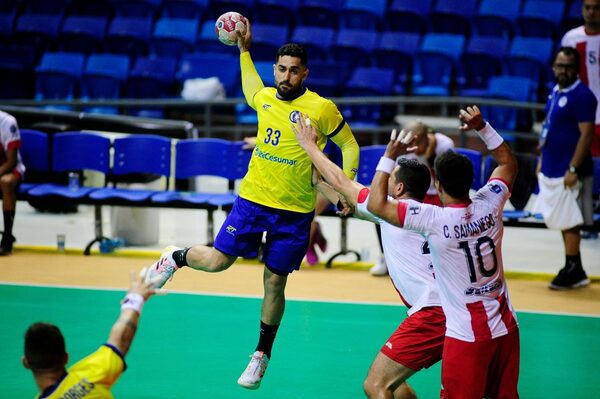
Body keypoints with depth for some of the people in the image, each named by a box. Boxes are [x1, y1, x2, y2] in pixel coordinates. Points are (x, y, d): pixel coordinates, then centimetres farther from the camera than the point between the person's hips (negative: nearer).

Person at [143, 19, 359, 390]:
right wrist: (244, 49, 26)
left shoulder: (322, 108, -10)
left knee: (275, 283, 3)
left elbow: (349, 145, 1)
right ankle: (176, 257, 28)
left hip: (295, 211, -2)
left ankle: (262, 355, 20)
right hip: (253, 197, 3)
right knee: (217, 261, -6)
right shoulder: (265, 98, 3)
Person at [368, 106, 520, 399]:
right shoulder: (489, 205, -3)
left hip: (467, 336, -6)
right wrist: (482, 128, 12)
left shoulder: (434, 219, -19)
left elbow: (377, 204, -14)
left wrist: (389, 156, -7)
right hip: (506, 329, 6)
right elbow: (508, 162, 17)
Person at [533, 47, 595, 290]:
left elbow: (586, 134, -18)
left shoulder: (582, 96, -14)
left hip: (568, 171, -9)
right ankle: (575, 271, 20)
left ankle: (572, 272, 6)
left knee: (569, 222, -3)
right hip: (551, 169, 9)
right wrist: (542, 160, 18)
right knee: (562, 222, 12)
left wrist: (573, 169, -20)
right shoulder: (555, 92, 12)